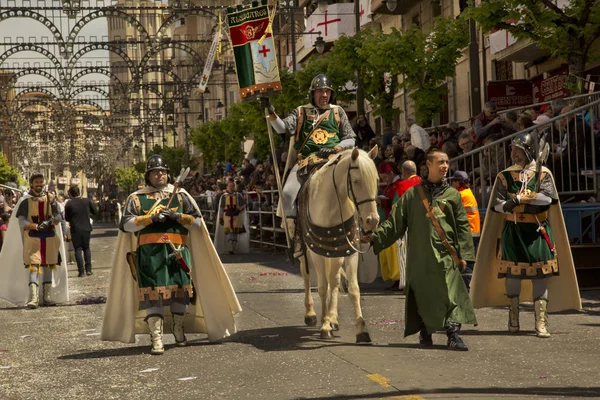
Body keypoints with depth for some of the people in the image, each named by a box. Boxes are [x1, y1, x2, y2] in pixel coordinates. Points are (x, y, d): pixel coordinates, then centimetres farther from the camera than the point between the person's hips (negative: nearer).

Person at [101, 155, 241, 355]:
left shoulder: (181, 195, 16)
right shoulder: (136, 198, 12)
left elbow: (197, 222, 10)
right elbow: (126, 224, 0)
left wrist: (178, 216, -7)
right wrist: (150, 218, -12)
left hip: (177, 250, 2)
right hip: (149, 251, -2)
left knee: (181, 289, 3)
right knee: (153, 292, -10)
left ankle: (178, 328, 26)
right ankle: (156, 338, -10)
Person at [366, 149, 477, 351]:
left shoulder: (452, 194, 9)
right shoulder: (412, 194, 7)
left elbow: (462, 226, 8)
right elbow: (395, 223, 5)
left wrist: (463, 254, 1)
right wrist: (375, 236, -7)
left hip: (445, 256, 0)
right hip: (419, 255, 0)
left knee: (450, 294, -10)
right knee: (421, 296, 6)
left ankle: (453, 335, -8)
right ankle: (425, 332, 23)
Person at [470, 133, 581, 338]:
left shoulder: (543, 173, 3)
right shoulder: (505, 176, 6)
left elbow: (548, 198, -11)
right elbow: (497, 205, -3)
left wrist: (519, 199, -17)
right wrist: (532, 204, -16)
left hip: (538, 231, -1)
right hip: (512, 231, 1)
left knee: (540, 274, -4)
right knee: (512, 273, 2)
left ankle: (541, 322, -2)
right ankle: (513, 317, 17)